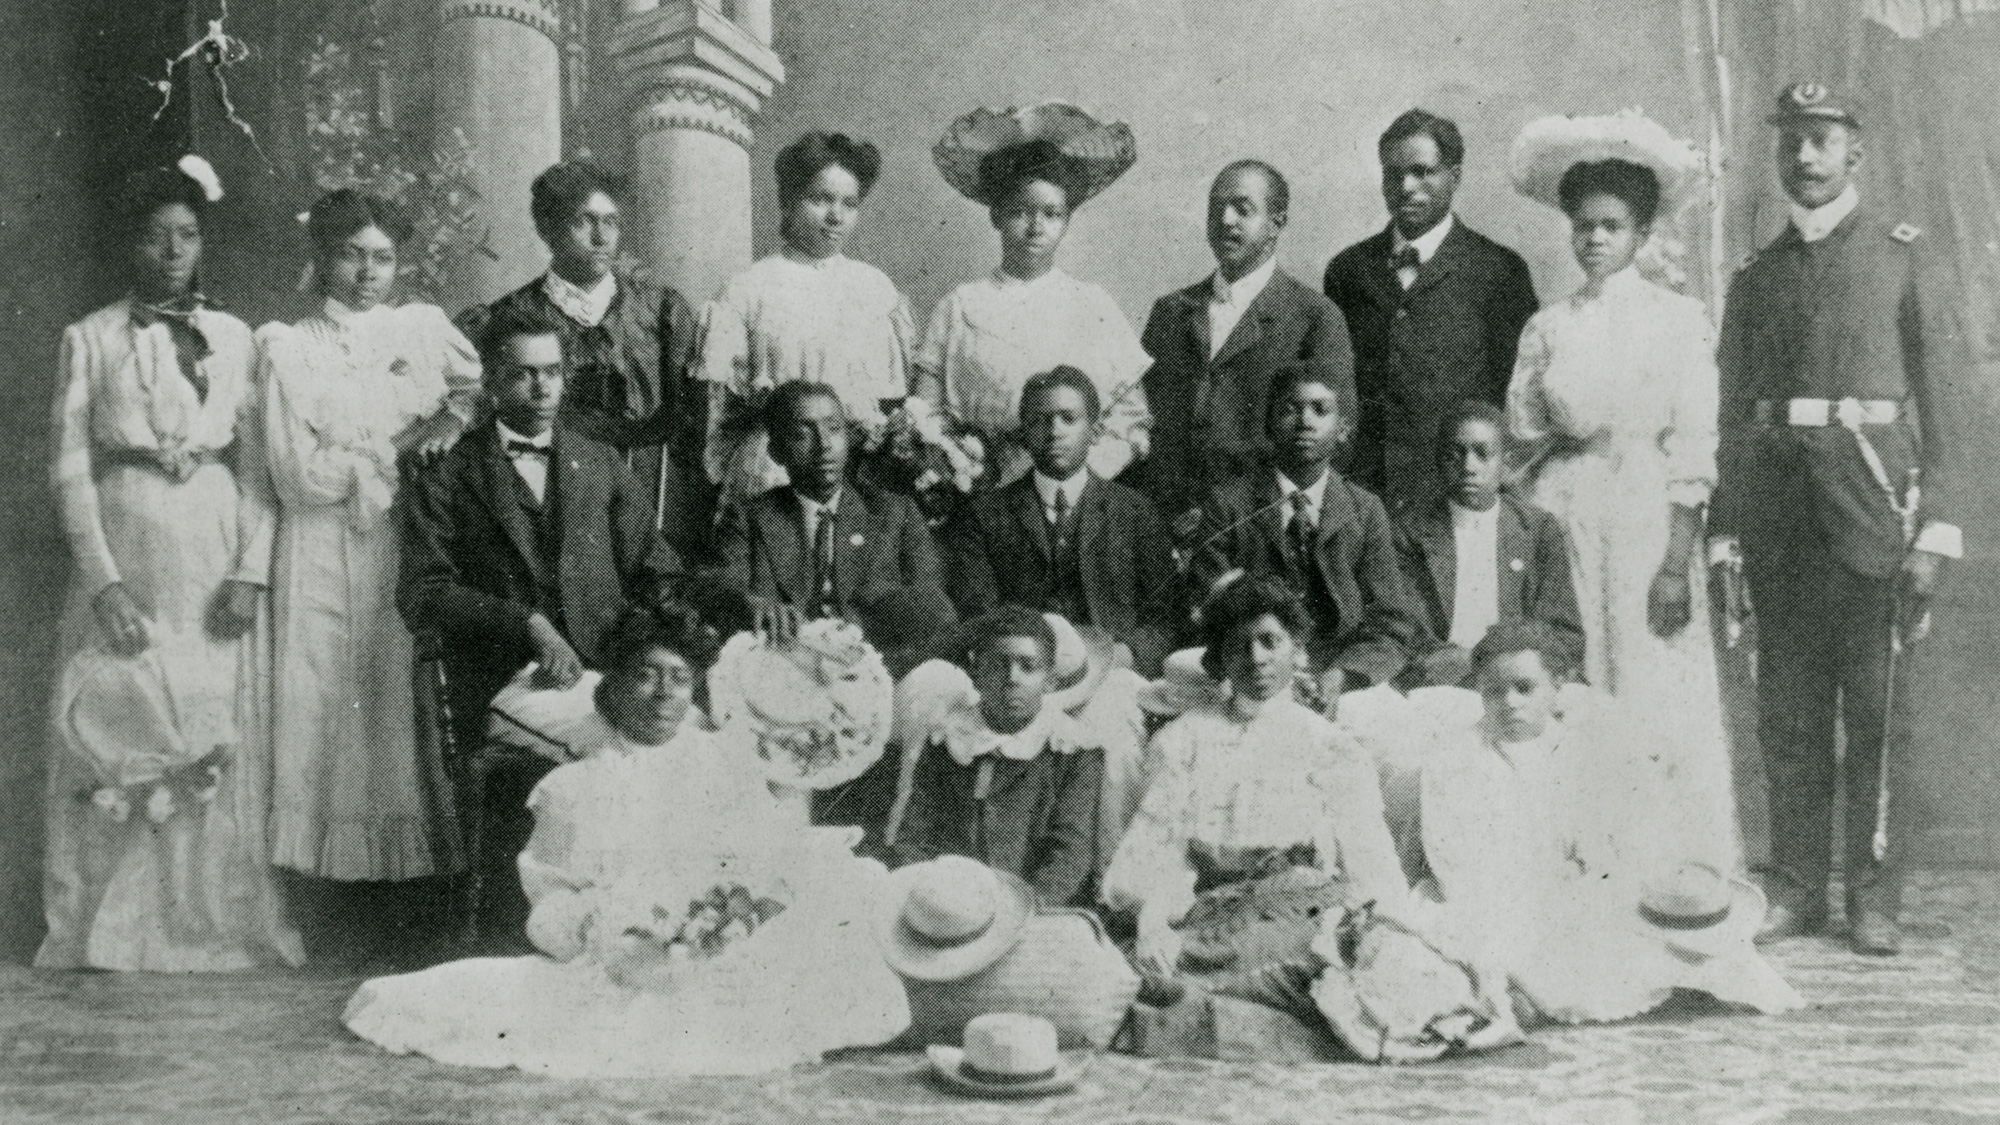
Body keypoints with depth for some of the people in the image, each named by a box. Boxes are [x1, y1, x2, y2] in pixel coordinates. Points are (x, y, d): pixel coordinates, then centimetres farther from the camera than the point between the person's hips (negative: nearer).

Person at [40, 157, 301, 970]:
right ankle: (115, 929, 12)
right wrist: (102, 580, -11)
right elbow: (71, 468, 0)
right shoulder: (90, 338, 5)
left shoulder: (235, 338, 9)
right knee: (115, 740, 0)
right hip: (122, 554, -1)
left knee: (220, 743, 2)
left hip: (217, 558, 1)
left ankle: (220, 921, 13)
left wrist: (252, 571, -8)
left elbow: (259, 467, 4)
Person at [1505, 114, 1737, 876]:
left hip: (1649, 524, -2)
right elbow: (1524, 441, 9)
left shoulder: (1680, 320, 3)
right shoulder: (1547, 328, 10)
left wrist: (1678, 561, -9)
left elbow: (1693, 453, -3)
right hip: (1567, 525, 2)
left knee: (1657, 699, -4)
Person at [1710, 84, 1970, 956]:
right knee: (1787, 711, 5)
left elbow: (1942, 400, 1)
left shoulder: (1907, 258, 6)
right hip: (1775, 504, 3)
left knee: (1873, 708, -2)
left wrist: (1935, 531, -7)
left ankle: (1874, 898, 6)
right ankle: (1796, 890, 13)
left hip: (1868, 489, -3)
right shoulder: (1755, 279, 16)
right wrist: (1721, 532, 9)